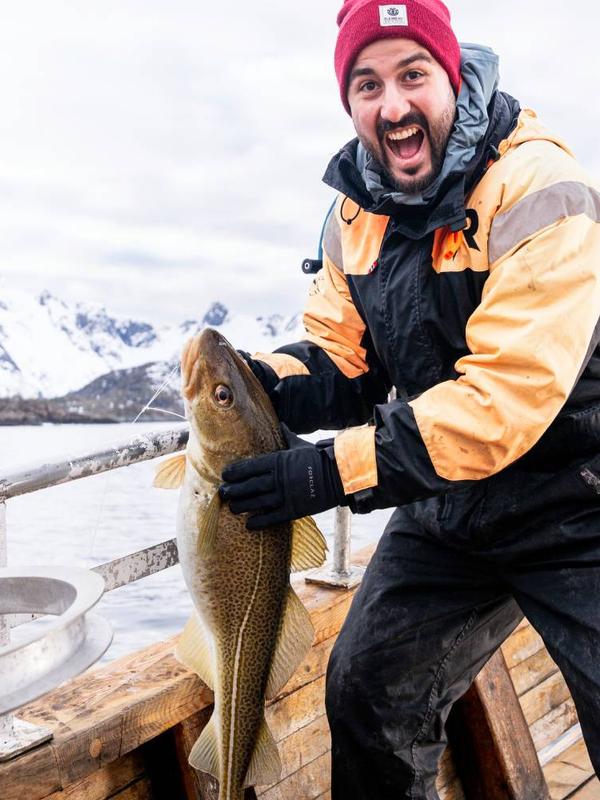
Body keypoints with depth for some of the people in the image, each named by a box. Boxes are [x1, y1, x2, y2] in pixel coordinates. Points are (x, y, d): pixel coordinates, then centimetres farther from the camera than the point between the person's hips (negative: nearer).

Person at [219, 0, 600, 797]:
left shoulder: (536, 188, -22)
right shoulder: (355, 214, 0)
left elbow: (510, 390, -29)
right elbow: (343, 359, 5)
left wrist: (337, 470, -30)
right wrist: (269, 383, -18)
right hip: (447, 511, 6)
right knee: (364, 693, 12)